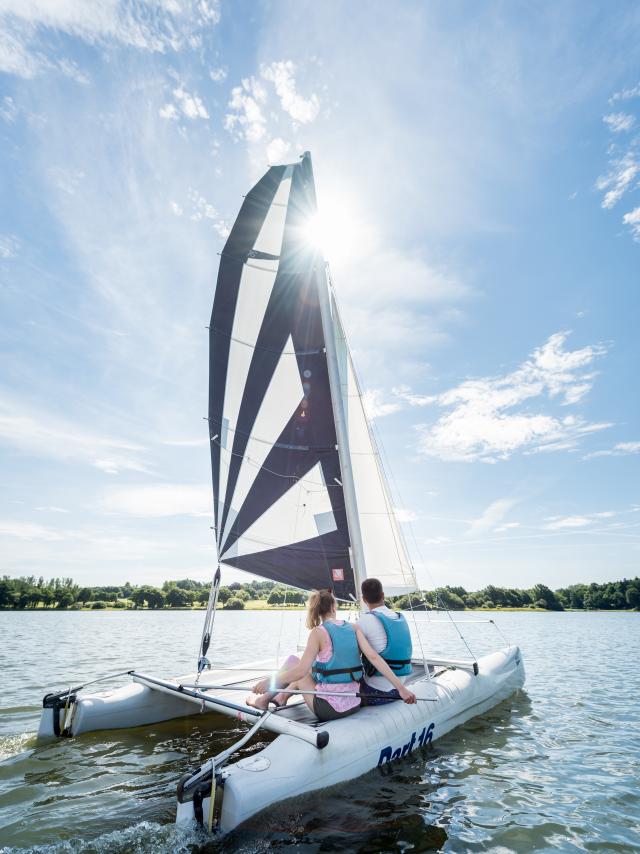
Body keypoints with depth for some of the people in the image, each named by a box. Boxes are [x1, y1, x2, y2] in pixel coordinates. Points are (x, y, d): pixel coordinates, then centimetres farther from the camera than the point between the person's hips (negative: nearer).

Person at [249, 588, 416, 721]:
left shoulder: (318, 632, -13)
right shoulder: (353, 628, 0)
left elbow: (301, 670, -21)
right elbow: (374, 657, -10)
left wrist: (269, 681, -12)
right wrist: (401, 687, -9)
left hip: (327, 709, -5)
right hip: (353, 705, 5)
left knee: (292, 661, 15)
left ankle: (263, 700, 29)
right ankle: (282, 697, 42)